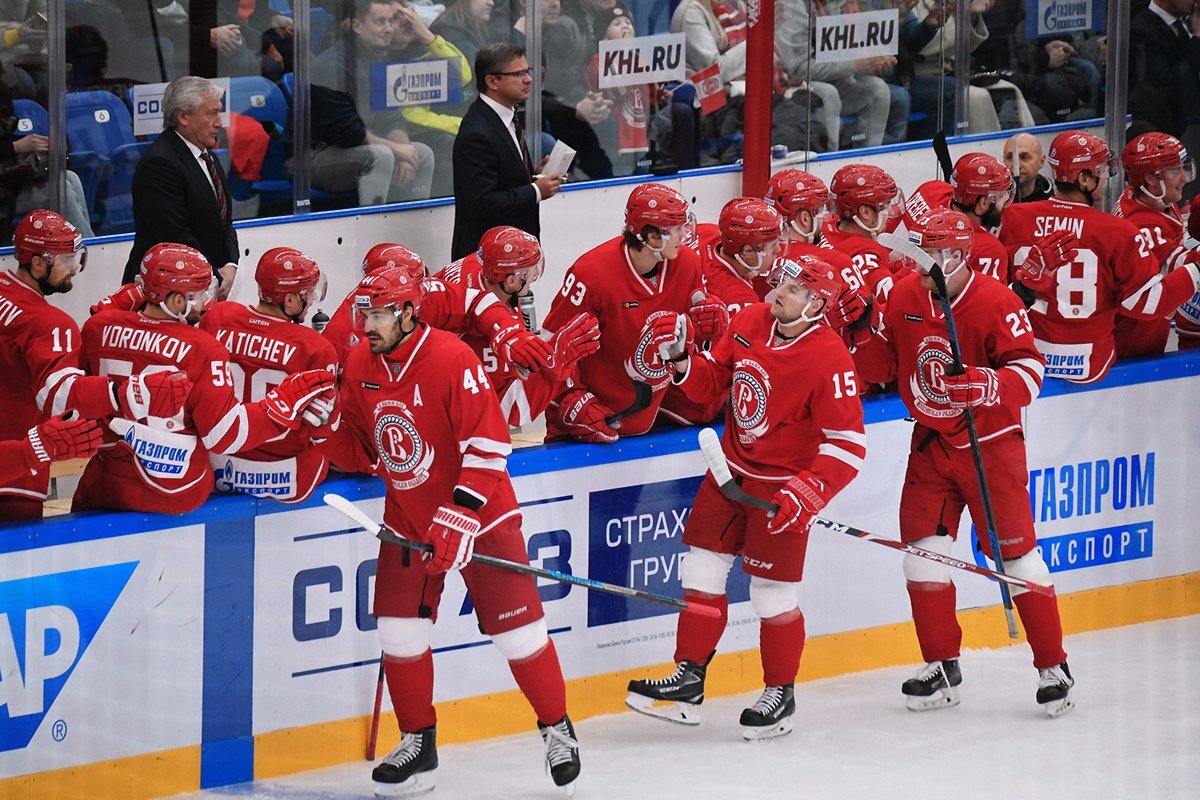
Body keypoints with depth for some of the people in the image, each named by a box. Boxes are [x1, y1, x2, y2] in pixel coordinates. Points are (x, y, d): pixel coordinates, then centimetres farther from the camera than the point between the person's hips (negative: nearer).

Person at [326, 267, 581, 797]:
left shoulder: (452, 360, -21)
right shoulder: (359, 367, -2)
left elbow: (488, 446, -21)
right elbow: (357, 449, 9)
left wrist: (457, 522, -24)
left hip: (478, 513, -5)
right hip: (408, 521, 5)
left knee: (517, 629, -3)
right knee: (400, 631, -2)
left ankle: (557, 728, 16)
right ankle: (418, 744, 13)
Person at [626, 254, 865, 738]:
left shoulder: (829, 360, -22)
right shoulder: (748, 324, -3)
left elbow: (848, 444, -22)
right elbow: (710, 384, 9)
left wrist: (806, 493, -31)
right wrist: (680, 356, -10)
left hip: (782, 488, -6)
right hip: (731, 471, 7)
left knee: (773, 592, -1)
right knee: (701, 569, 6)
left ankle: (781, 693, 17)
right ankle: (689, 682, 15)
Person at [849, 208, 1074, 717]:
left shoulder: (996, 303, -17)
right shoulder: (903, 297, -1)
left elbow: (1029, 370, -19)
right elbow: (882, 367, 7)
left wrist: (985, 386, -36)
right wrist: (864, 331, -12)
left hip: (990, 441, -5)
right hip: (931, 441, 5)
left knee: (1014, 551, -5)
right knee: (921, 550, 0)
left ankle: (1054, 666, 5)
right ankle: (942, 668, 12)